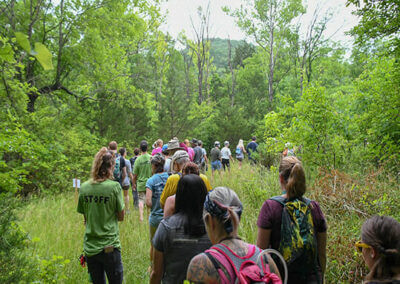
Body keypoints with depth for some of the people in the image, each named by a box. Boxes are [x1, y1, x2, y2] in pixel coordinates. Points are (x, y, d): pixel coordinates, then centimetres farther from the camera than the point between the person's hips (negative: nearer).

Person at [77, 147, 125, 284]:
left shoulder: (84, 187, -1)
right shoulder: (114, 186, -13)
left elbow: (85, 218, 7)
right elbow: (121, 217, -4)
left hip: (89, 247, 4)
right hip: (109, 246, -4)